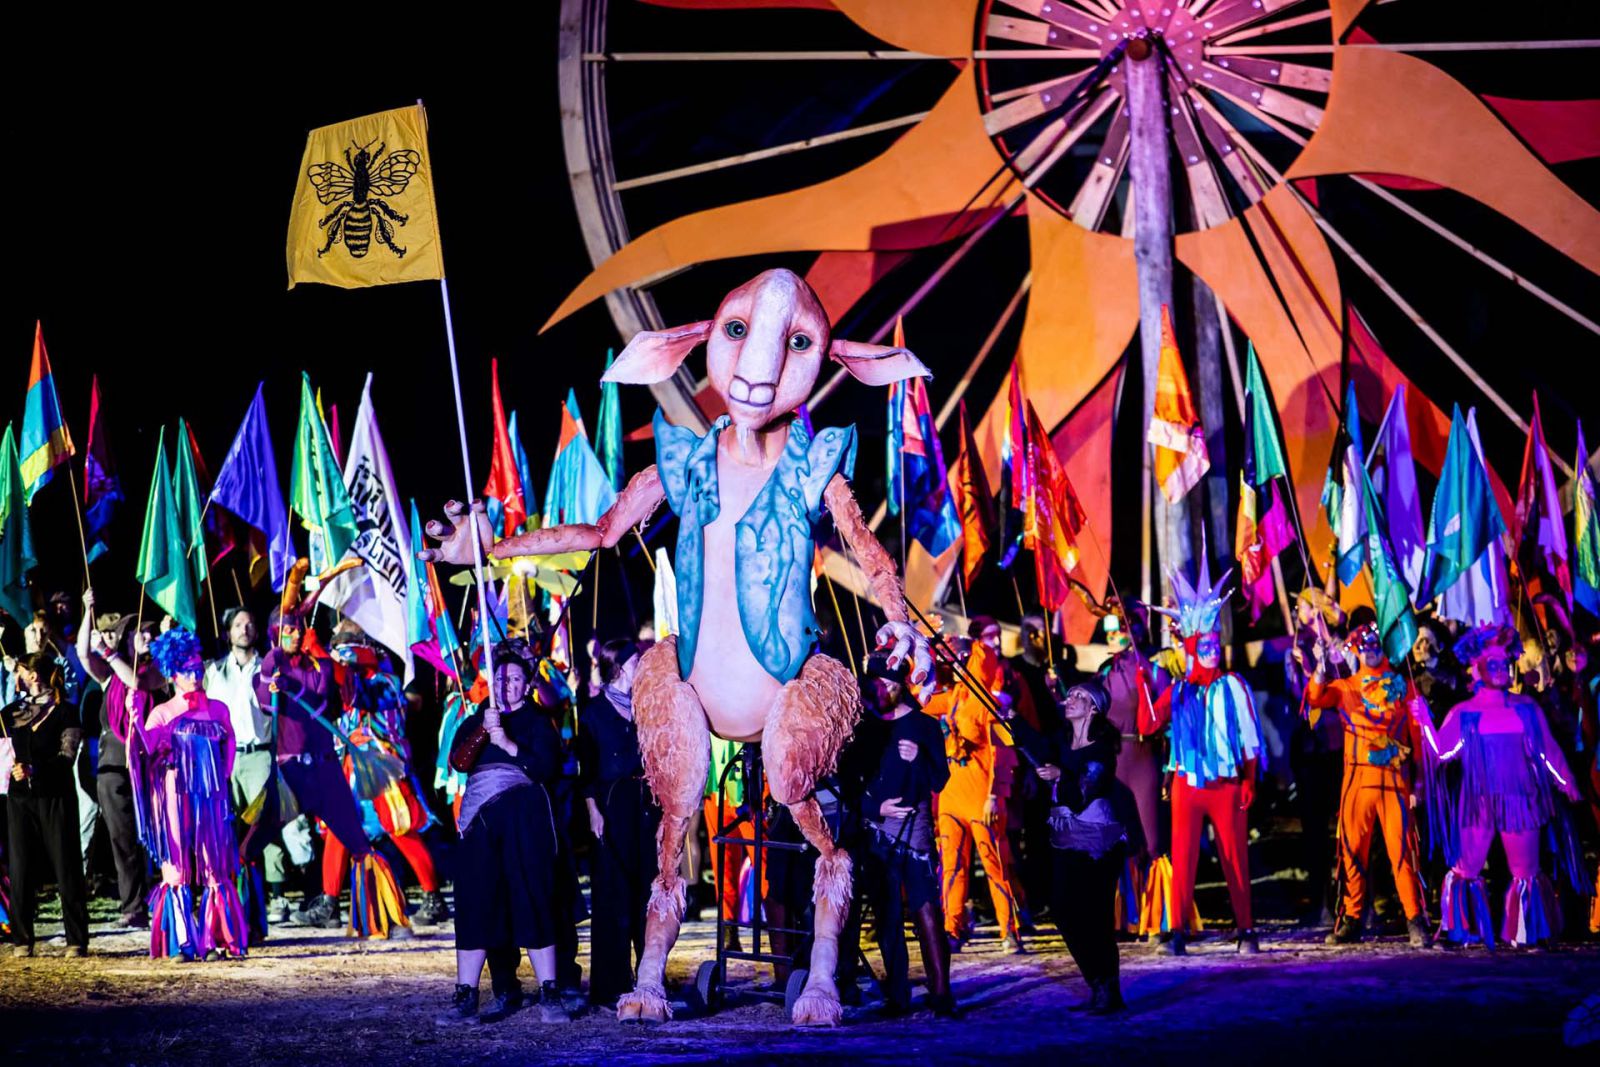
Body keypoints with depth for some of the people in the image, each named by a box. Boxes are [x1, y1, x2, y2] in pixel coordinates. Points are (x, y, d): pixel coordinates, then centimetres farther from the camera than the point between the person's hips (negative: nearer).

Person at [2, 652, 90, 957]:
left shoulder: (64, 712, 2)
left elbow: (67, 757, -7)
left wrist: (34, 770, -19)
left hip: (56, 797, -3)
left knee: (66, 869, -3)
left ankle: (77, 940, 0)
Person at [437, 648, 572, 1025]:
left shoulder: (538, 722, 12)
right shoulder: (475, 722, 19)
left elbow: (546, 767, -4)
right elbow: (458, 762, 1)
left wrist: (508, 745, -13)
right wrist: (484, 732, -14)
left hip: (525, 820, -3)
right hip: (481, 821, 3)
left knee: (531, 902, -8)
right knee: (477, 905, -3)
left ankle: (550, 995, -7)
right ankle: (465, 997, -3)